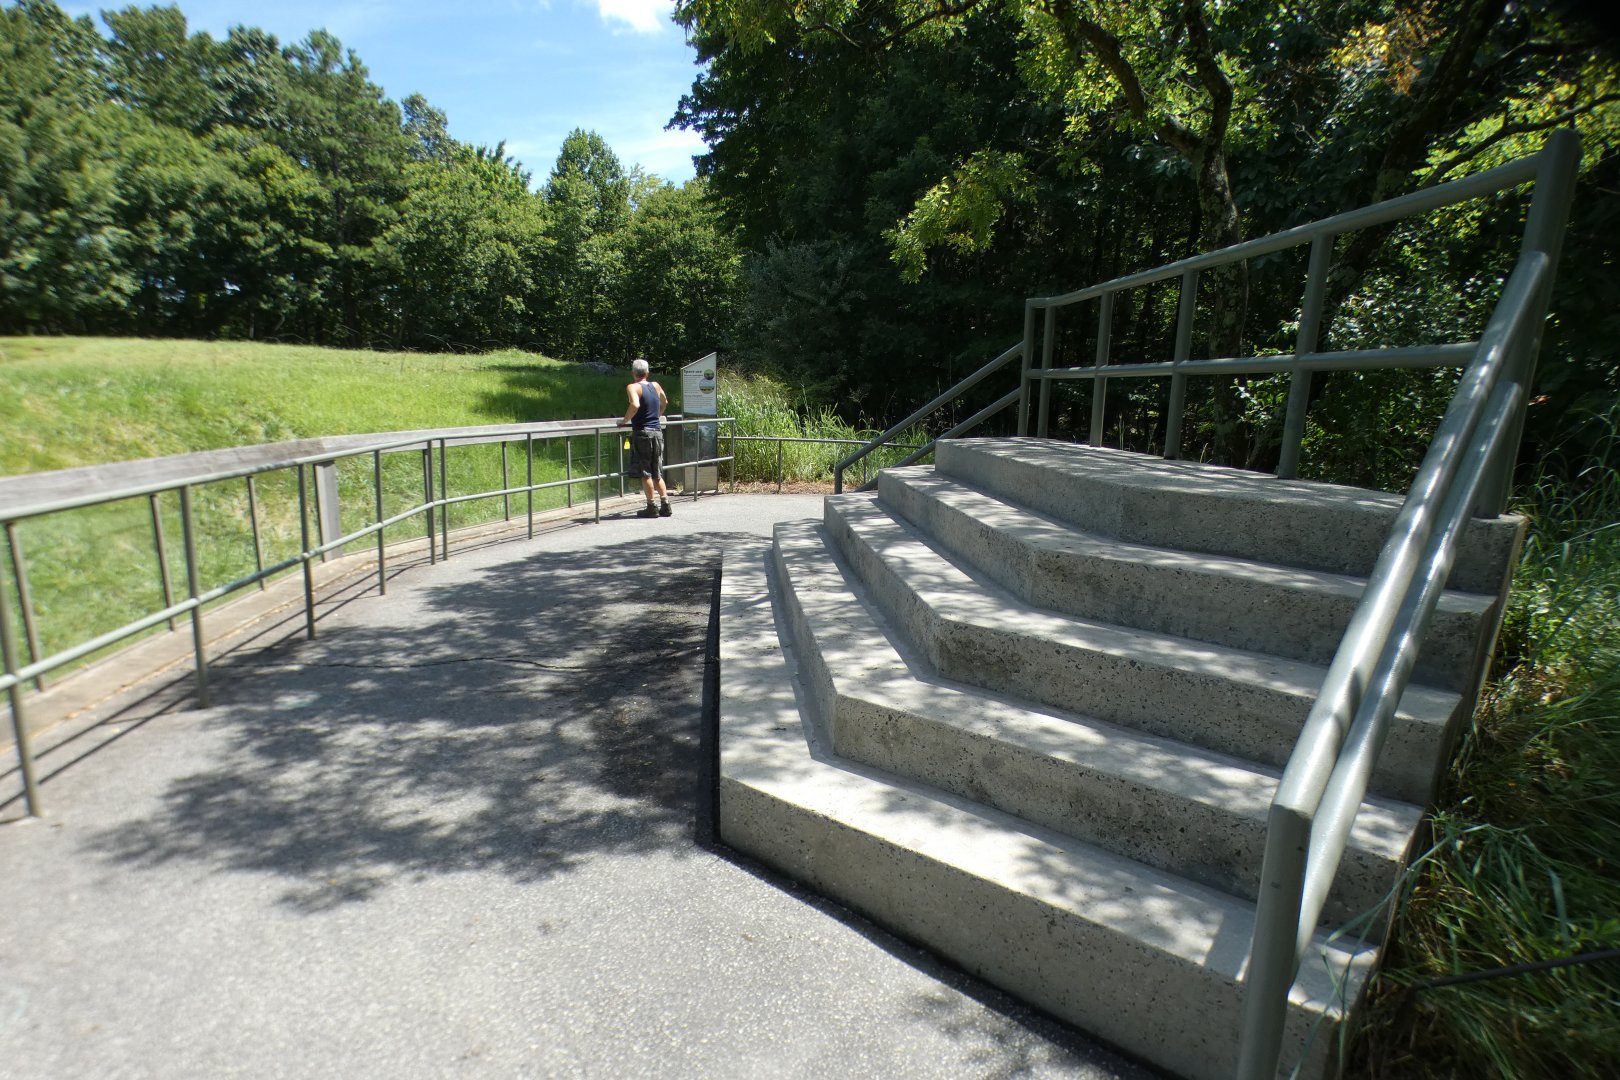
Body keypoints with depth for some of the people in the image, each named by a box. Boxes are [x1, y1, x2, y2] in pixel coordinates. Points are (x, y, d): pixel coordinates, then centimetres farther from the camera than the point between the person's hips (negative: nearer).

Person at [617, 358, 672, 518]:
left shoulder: (633, 387, -7)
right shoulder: (655, 386, 11)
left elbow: (635, 405, -25)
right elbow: (665, 402, 29)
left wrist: (624, 420, -12)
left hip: (642, 432, -6)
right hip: (657, 431, 6)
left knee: (645, 473, 0)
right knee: (657, 473, 12)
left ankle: (651, 507, 0)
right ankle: (665, 505, 7)